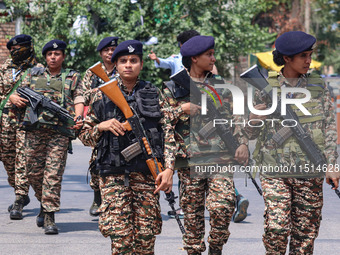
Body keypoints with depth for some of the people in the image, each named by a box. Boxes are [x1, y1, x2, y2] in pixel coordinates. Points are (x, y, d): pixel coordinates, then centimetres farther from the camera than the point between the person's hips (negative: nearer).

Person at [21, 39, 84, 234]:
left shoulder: (73, 77, 12)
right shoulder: (34, 75, 18)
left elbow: (79, 100, 3)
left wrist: (78, 118, -16)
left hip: (60, 131, -3)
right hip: (35, 129, 3)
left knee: (53, 174, -10)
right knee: (34, 172, 5)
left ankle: (50, 217, -9)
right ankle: (44, 205, 29)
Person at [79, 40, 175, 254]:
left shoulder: (154, 95, 9)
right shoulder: (103, 96, 10)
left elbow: (168, 135, 5)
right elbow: (85, 136, 13)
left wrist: (169, 168, -7)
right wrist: (102, 126, -8)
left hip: (147, 174, 0)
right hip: (114, 174, 0)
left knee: (145, 236, -2)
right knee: (120, 236, -11)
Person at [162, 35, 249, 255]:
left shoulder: (220, 85, 14)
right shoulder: (174, 87, 6)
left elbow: (233, 117, 16)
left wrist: (242, 143, 5)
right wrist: (182, 109, -11)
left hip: (221, 156, 1)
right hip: (190, 158, -1)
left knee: (223, 205, -13)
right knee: (193, 212, 3)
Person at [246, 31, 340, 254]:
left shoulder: (318, 87, 7)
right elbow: (252, 134, 8)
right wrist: (254, 119, -15)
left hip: (310, 170, 1)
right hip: (275, 168, -1)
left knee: (305, 231, 3)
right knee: (277, 227, -13)